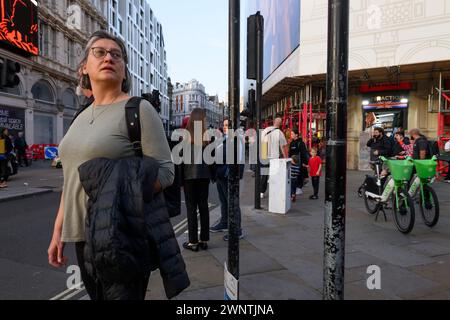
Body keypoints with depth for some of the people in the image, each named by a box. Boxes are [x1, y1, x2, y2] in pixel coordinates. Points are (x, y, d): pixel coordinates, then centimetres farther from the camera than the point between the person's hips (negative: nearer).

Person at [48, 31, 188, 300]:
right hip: (83, 237, 7)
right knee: (95, 295, 19)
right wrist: (58, 230, 15)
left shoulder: (138, 109, -8)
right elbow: (72, 179, 17)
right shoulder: (82, 117, 13)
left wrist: (118, 197, -26)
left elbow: (165, 171, -13)